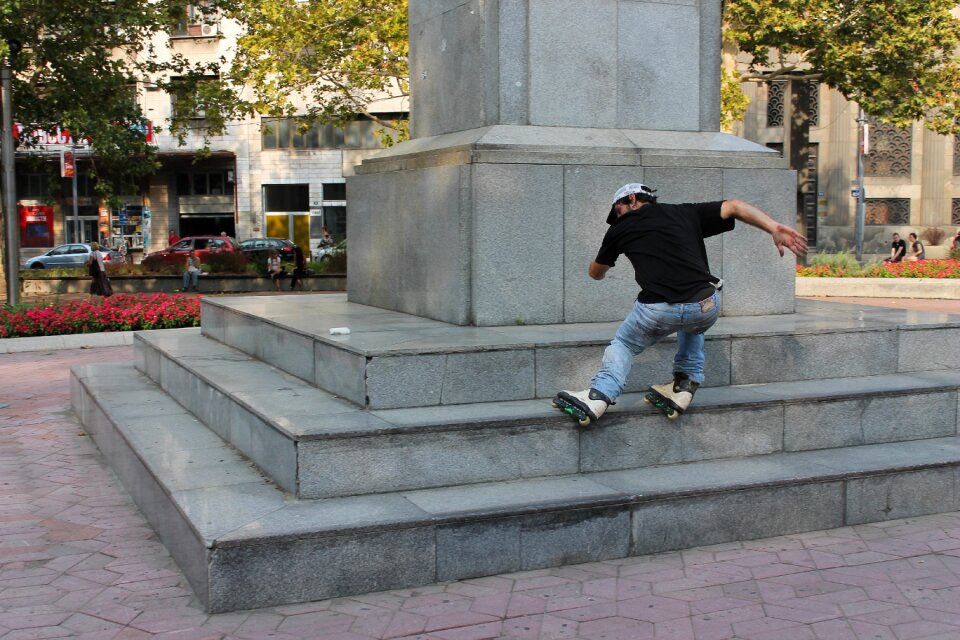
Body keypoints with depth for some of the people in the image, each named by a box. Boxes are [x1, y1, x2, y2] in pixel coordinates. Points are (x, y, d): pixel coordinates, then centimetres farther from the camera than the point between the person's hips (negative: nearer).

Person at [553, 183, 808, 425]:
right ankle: (686, 383, 28)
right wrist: (775, 228, 4)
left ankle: (599, 395, 3)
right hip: (707, 309, 3)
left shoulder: (620, 229, 18)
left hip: (659, 311, -2)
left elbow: (595, 273, 33)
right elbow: (734, 207, 11)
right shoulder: (687, 213, 21)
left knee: (622, 344, 24)